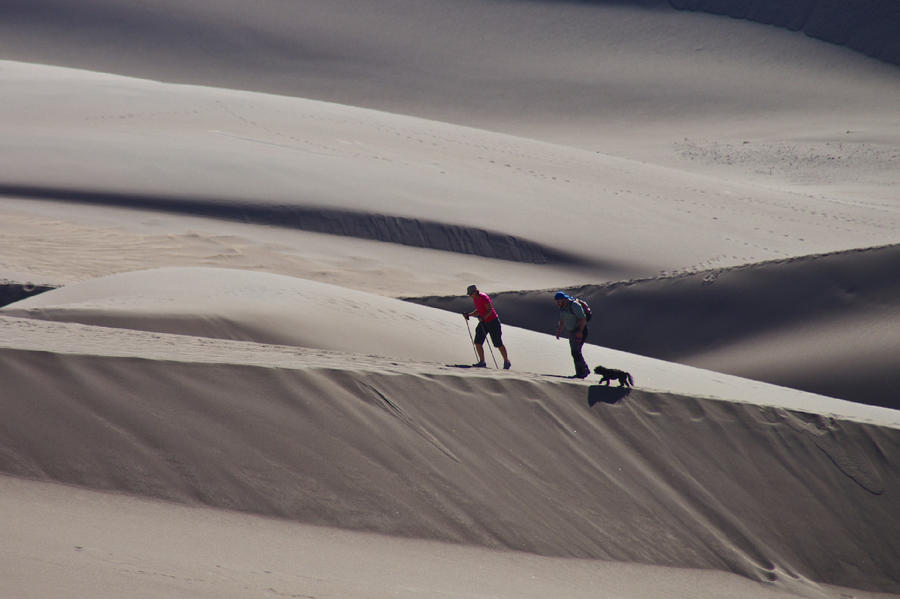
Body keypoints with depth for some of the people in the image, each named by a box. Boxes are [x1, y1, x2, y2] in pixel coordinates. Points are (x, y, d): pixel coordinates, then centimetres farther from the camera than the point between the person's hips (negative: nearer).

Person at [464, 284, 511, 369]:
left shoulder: (483, 297, -20)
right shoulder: (475, 299, 6)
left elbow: (490, 310, -24)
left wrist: (483, 317, -39)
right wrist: (469, 314, 5)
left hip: (492, 322, -8)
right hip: (483, 323, 8)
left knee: (498, 344, 1)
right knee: (477, 342, -4)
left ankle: (506, 362, 15)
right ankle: (482, 362, 1)